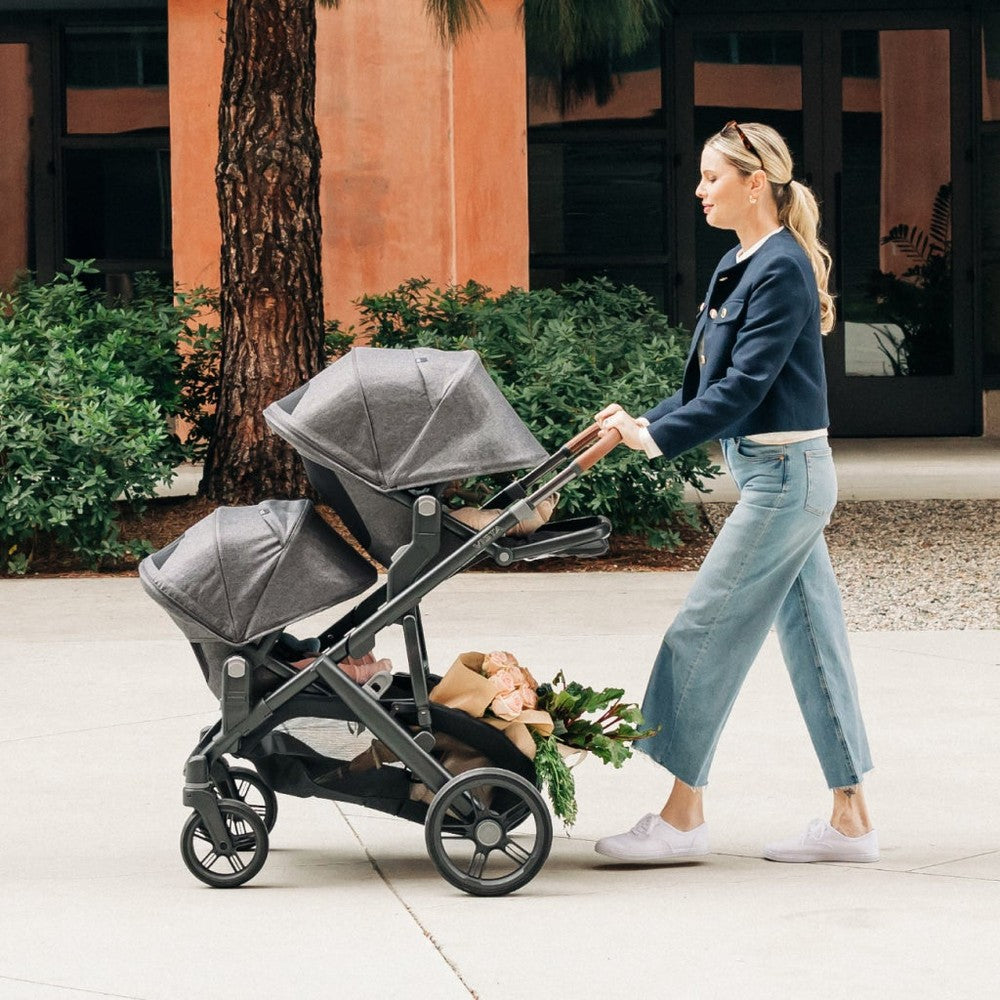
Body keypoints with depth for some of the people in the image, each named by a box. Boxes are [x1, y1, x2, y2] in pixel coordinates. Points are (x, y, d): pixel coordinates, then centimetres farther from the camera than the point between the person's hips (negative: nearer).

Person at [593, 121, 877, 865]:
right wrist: (643, 420, 8)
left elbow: (743, 389, -22)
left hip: (785, 475, -10)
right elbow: (711, 383, 18)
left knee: (706, 631, -6)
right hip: (782, 475, 10)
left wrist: (655, 438, -24)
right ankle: (850, 821, 13)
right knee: (811, 637, 9)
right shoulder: (740, 267, 13)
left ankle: (683, 815, 1)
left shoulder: (781, 269, -16)